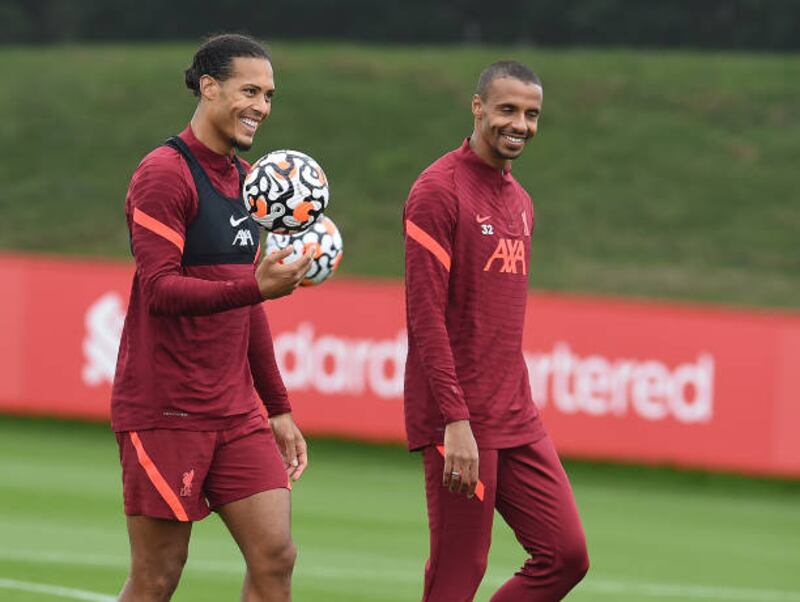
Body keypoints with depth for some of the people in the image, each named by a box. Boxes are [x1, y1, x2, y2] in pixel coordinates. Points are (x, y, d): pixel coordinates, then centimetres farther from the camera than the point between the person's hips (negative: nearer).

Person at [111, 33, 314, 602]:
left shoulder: (245, 178, 15)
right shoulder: (165, 173, -10)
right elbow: (159, 289, -20)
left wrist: (278, 408, 20)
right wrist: (257, 287, -32)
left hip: (237, 414, 8)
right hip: (165, 413, -8)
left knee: (275, 556, -2)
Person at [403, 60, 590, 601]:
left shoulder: (520, 202, 16)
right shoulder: (439, 191, -10)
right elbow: (426, 314, -16)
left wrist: (519, 407, 16)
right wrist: (456, 422, -20)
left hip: (517, 419, 8)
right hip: (460, 423, -8)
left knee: (567, 555, 3)